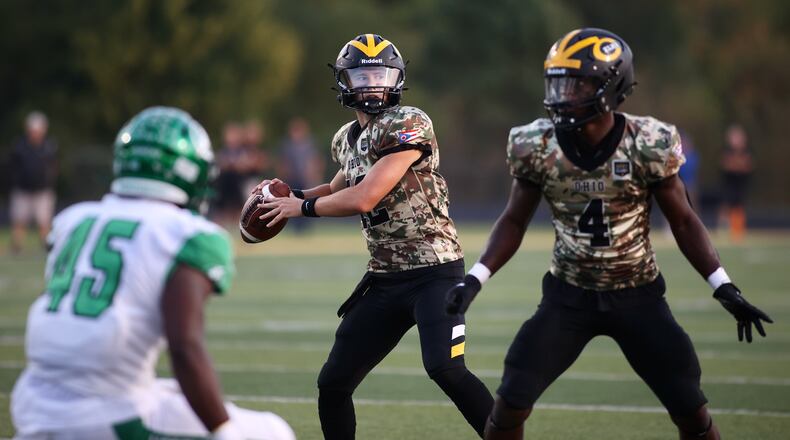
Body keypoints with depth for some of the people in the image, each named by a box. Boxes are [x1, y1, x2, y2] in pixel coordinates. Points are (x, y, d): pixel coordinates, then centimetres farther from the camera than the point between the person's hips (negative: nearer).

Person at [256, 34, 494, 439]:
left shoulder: (408, 125, -14)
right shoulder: (346, 139, 11)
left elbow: (364, 198, -20)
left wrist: (303, 207, -5)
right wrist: (291, 195, 16)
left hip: (434, 272, -8)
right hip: (385, 279, 8)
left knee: (444, 369, -26)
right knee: (333, 383, 6)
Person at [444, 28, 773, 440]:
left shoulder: (646, 145, -17)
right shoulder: (538, 147, -11)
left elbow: (683, 221, -4)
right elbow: (514, 221, 3)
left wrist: (724, 288, -10)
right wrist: (474, 279, -9)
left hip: (638, 296, -1)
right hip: (569, 295, 1)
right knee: (511, 401, -7)